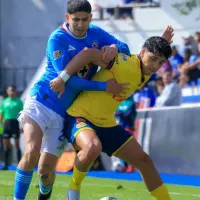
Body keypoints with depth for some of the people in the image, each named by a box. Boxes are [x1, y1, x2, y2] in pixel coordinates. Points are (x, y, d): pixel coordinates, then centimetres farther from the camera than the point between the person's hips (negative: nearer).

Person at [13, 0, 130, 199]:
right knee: (32, 153, -26)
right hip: (41, 102, -4)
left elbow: (125, 48, 8)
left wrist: (114, 48, -17)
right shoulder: (57, 39, -14)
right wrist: (105, 86, -23)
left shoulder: (96, 34, 2)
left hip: (65, 113, 4)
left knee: (45, 169, 3)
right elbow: (67, 78, -20)